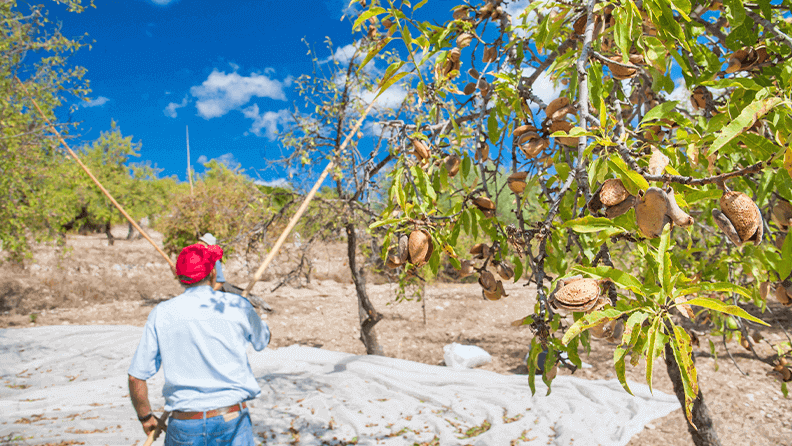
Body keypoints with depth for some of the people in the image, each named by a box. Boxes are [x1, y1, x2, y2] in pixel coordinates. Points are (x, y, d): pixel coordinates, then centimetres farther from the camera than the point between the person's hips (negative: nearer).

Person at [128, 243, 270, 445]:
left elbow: (136, 377, 1)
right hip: (232, 423, -2)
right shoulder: (237, 306, -5)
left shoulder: (161, 314, -2)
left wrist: (145, 416, 19)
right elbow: (262, 341, 15)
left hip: (184, 427, 2)